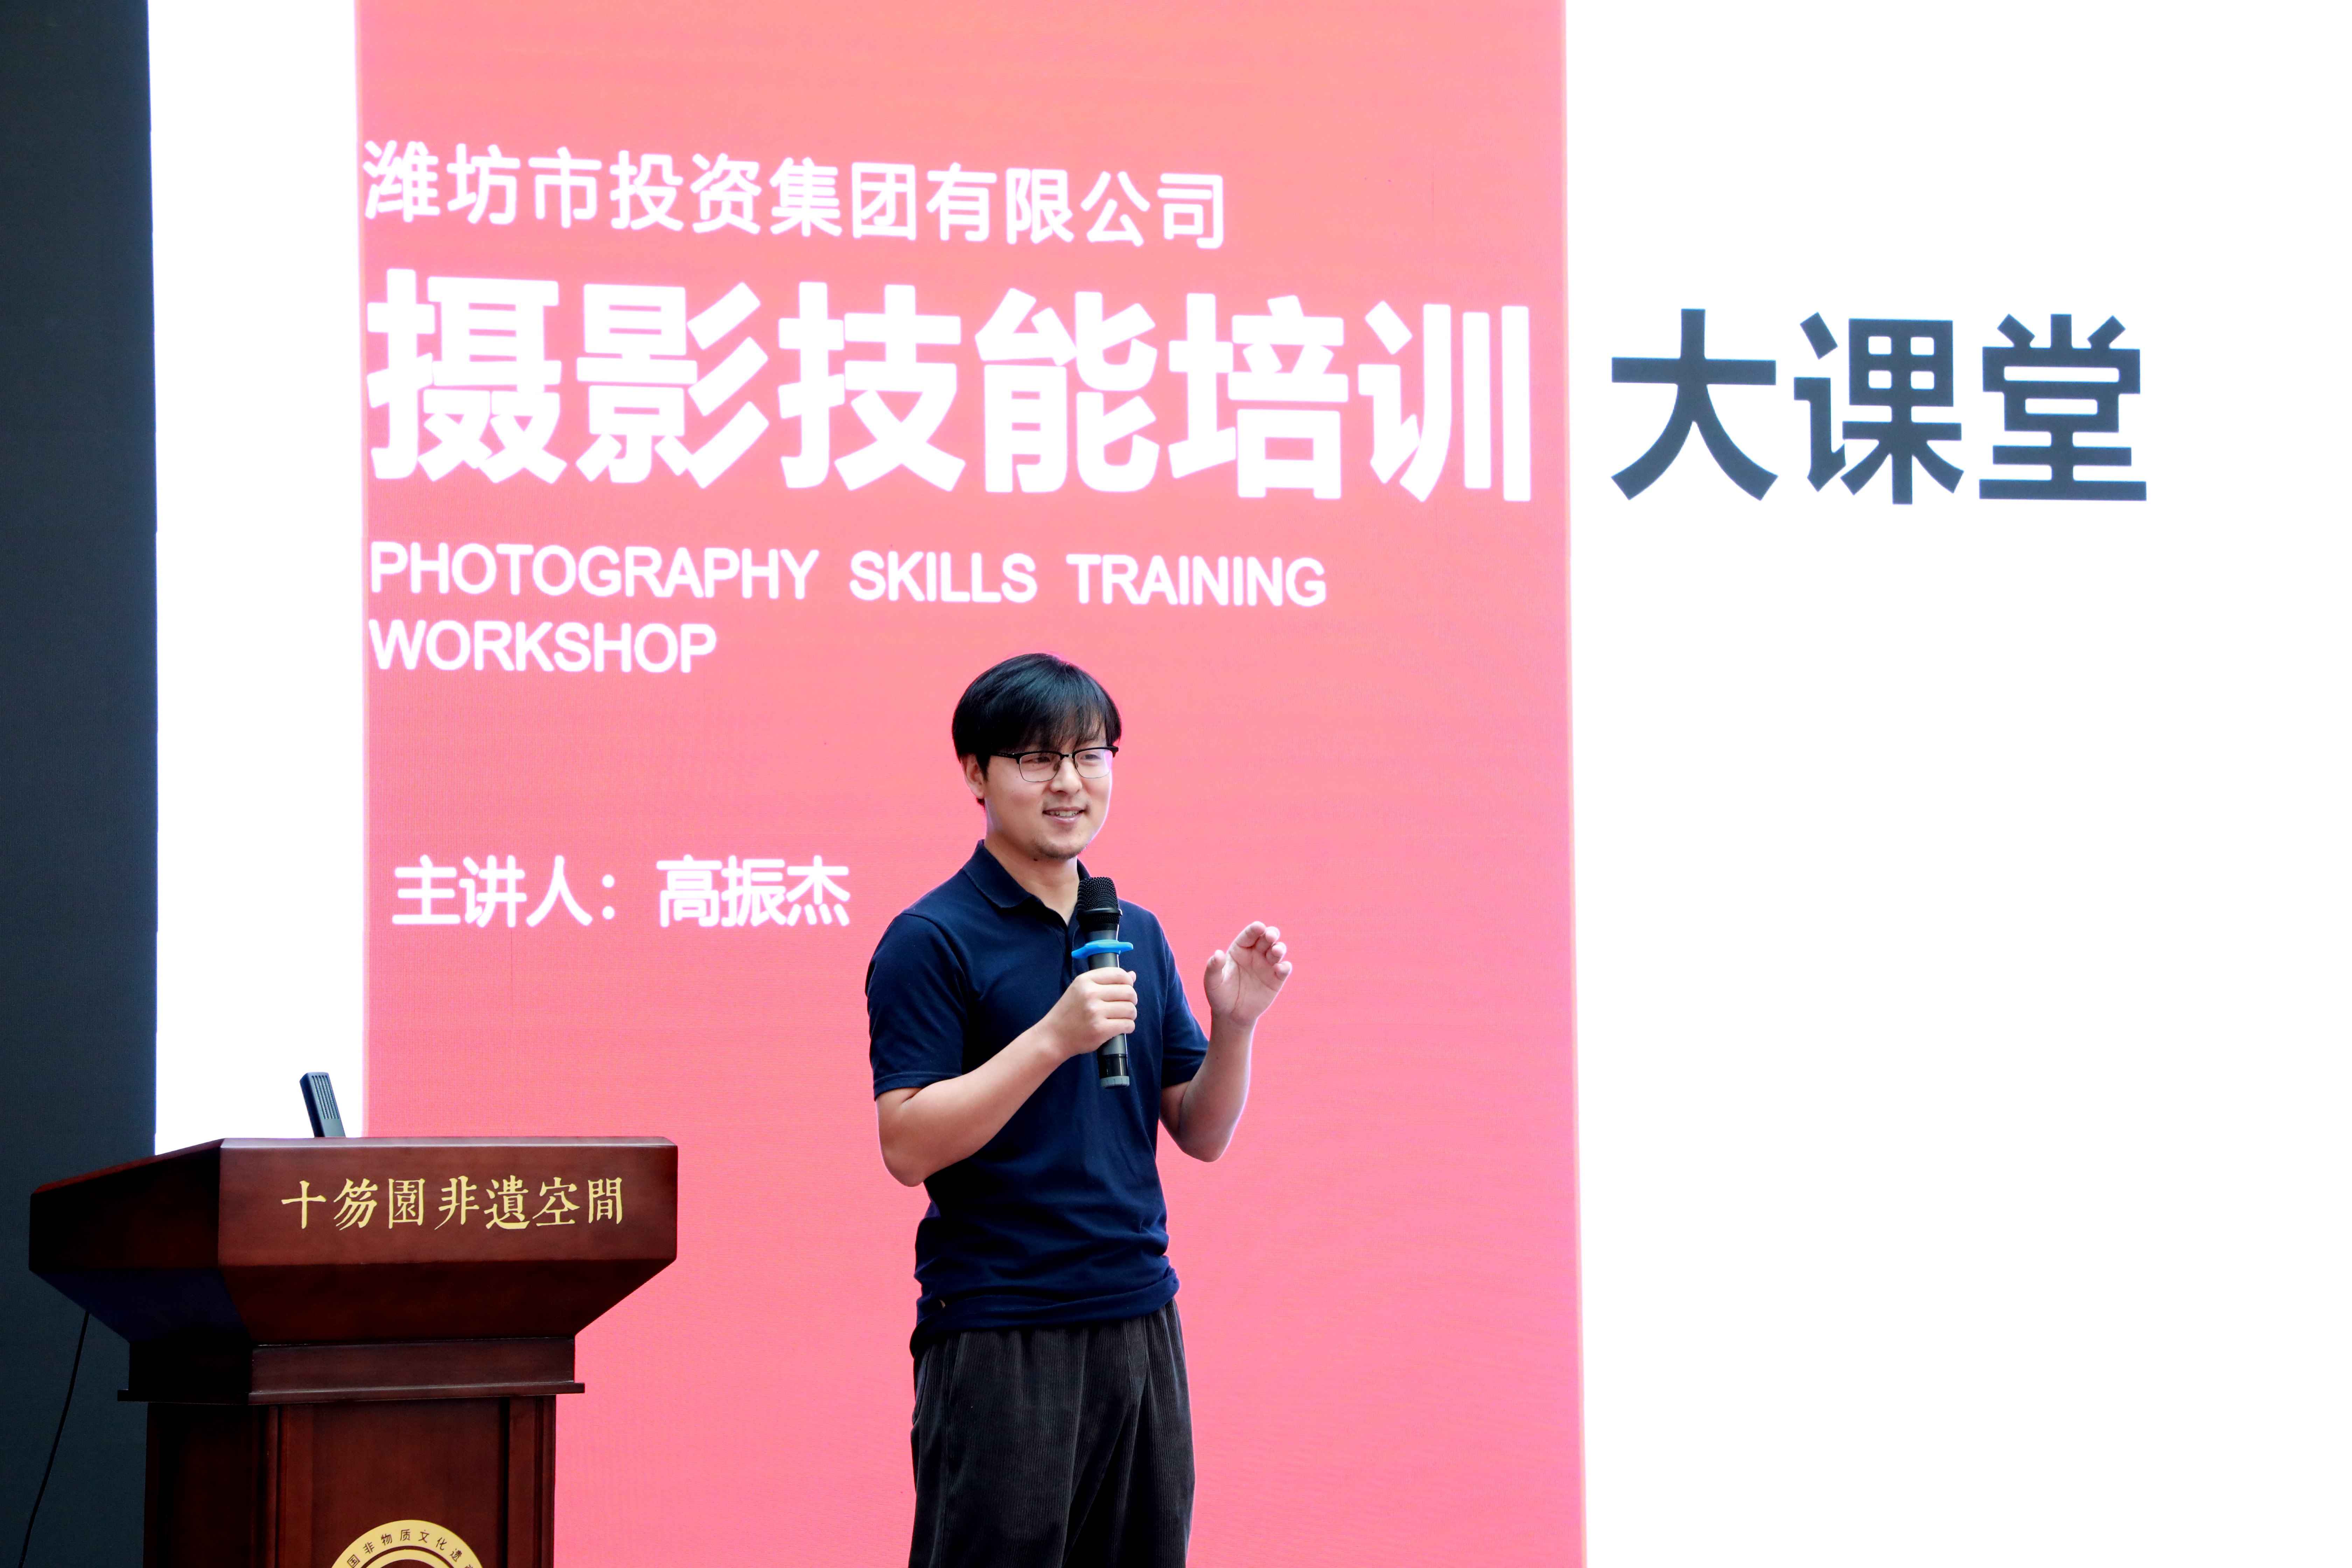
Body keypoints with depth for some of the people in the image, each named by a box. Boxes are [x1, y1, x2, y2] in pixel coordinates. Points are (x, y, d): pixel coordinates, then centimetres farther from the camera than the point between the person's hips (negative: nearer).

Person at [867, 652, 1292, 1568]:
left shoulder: (1137, 934, 15)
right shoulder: (931, 940, -6)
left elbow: (1201, 1134, 16)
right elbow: (908, 1146, -15)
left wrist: (1235, 1024, -3)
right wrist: (1055, 1038, -22)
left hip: (1140, 1323, 6)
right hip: (998, 1339, -6)